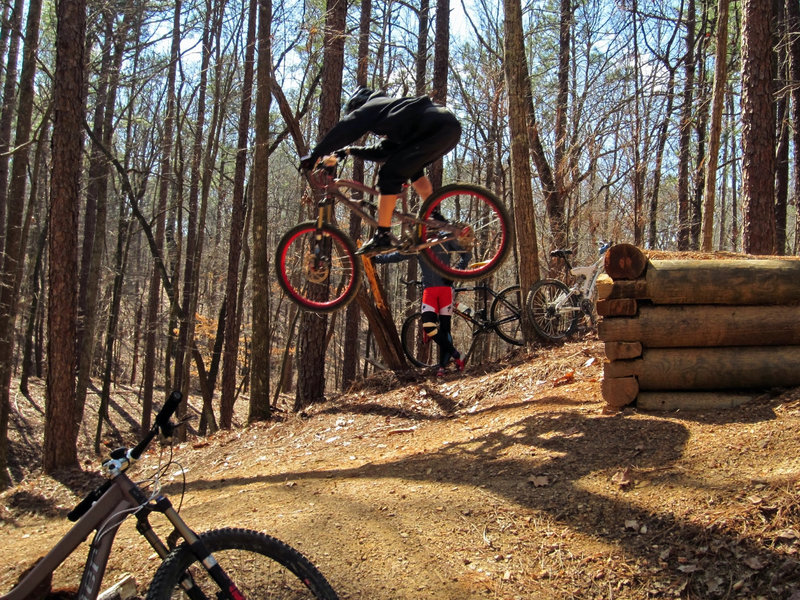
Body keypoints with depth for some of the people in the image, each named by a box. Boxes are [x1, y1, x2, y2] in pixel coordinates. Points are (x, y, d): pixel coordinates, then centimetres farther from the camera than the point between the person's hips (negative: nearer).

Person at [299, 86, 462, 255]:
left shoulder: (371, 106, 11)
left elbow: (345, 130, 1)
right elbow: (382, 153, 36)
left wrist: (315, 154, 4)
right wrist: (351, 151, 39)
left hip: (437, 130, -10)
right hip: (451, 129, 10)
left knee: (389, 175, -7)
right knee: (411, 167, 31)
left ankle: (382, 237, -10)